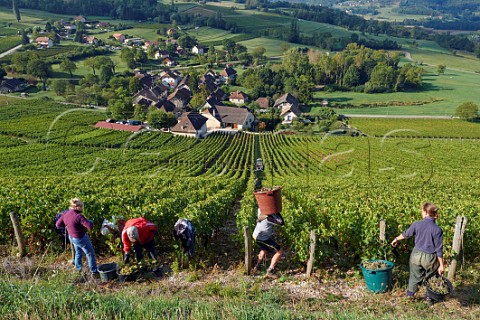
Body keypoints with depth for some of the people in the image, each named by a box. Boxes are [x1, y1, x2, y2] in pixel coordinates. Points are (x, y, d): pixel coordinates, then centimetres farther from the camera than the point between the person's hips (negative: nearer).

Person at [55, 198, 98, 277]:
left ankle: (78, 268, 48)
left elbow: (58, 225, 2)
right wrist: (90, 222, -11)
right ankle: (94, 272, 22)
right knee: (90, 254, 12)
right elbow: (90, 226, -32)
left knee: (78, 252, 31)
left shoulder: (65, 214, -9)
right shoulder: (78, 216, -31)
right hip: (81, 238, -7)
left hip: (72, 237, 7)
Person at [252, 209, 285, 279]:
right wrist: (277, 213, -19)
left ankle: (256, 268, 39)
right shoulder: (269, 217, -30)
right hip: (262, 238, -9)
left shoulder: (260, 210, -10)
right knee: (280, 251, -3)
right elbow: (281, 223, -24)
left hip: (256, 235, 9)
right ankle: (270, 271, -3)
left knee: (265, 249, 35)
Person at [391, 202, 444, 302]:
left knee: (415, 276, 20)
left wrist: (396, 239, 28)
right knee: (430, 278, 21)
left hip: (416, 254, 2)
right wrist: (441, 265, -3)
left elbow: (406, 234, 8)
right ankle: (429, 297, 34)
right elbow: (439, 249, -12)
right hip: (430, 258, -2)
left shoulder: (416, 224, -10)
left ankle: (410, 295, 33)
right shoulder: (437, 230, -16)